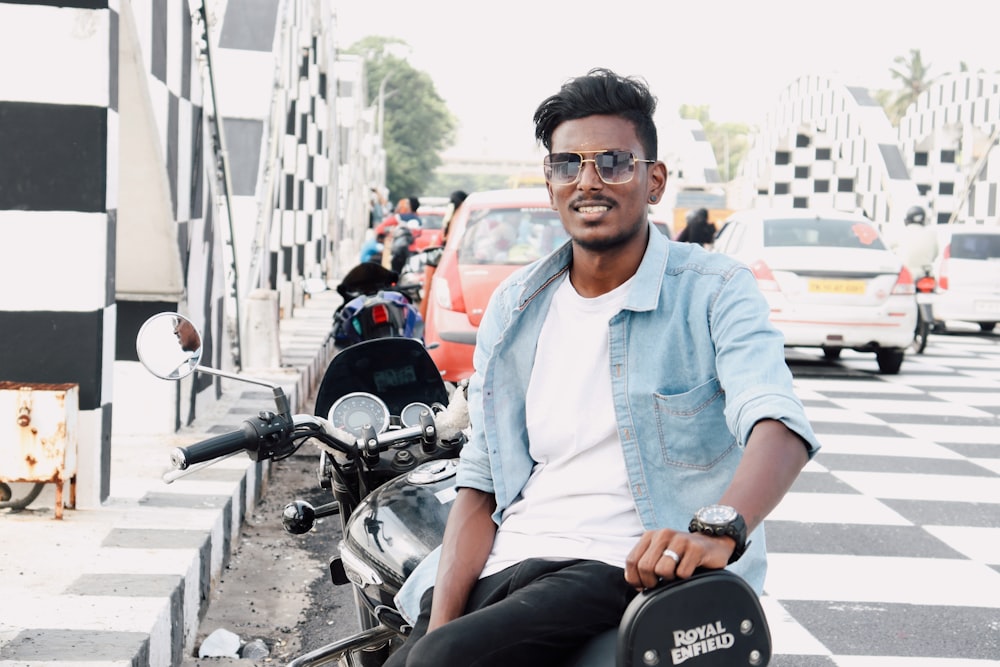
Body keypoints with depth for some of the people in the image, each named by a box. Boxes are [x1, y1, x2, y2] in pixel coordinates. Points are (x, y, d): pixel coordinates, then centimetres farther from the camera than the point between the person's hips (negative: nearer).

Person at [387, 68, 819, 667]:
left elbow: (781, 426, -17)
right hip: (507, 565, 5)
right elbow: (480, 484, 12)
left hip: (631, 569, -5)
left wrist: (718, 527, -38)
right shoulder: (514, 308, 16)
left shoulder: (714, 292, 0)